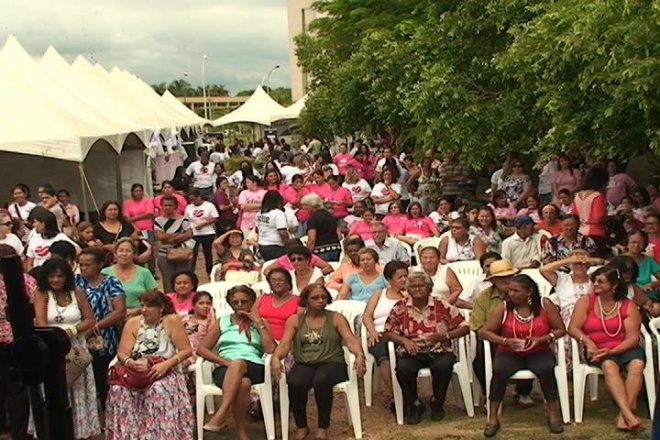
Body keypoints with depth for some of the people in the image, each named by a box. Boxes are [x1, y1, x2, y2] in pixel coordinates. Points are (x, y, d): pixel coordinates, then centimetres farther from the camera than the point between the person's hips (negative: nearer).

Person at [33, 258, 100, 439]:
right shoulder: (42, 294, 0)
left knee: (78, 391, 5)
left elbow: (91, 319, 4)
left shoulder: (77, 292, 4)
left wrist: (72, 330, -12)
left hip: (77, 348, 2)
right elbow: (40, 322, -11)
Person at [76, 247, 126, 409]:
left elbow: (120, 312, -10)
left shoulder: (111, 283, 1)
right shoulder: (77, 281, 11)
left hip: (105, 346, -2)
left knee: (105, 386, 1)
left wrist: (94, 327, -16)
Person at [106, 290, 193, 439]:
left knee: (158, 391, -35)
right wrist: (130, 363, -21)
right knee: (117, 390, -27)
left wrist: (166, 364, -18)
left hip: (166, 373, -3)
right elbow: (122, 354, 2)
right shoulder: (132, 323, 5)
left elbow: (186, 350, -4)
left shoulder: (172, 321, -3)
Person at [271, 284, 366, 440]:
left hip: (331, 363, -1)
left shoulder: (336, 319, 10)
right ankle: (302, 427, -10)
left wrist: (359, 355, -25)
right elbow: (284, 344, 1)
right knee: (295, 383, -33)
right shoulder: (294, 320, 12)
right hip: (303, 364, 1)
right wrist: (275, 358, -22)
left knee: (321, 380, -37)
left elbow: (351, 340, -3)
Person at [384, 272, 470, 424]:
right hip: (411, 352, 0)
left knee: (444, 365, -34)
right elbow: (388, 332, 9)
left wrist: (445, 335, -12)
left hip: (438, 351, 0)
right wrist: (404, 340, -10)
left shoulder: (441, 305, 3)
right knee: (403, 368, -33)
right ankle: (414, 405, -5)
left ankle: (437, 403, -3)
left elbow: (464, 327, 4)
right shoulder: (401, 307, 6)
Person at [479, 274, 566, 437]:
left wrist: (541, 339, -15)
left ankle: (554, 414, -13)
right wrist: (505, 340, -17)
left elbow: (560, 330, 2)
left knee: (546, 370, -33)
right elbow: (484, 332, -1)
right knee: (499, 371, -32)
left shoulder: (545, 305, -4)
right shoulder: (503, 308, -3)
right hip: (510, 353, 0)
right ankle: (493, 417, -19)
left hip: (539, 352, 0)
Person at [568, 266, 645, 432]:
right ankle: (628, 414, -41)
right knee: (609, 365, -33)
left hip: (623, 348, 1)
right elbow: (573, 328, -1)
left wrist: (611, 351, -20)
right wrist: (587, 342, -20)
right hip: (597, 349, -1)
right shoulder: (586, 301, 5)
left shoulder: (628, 306, 0)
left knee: (637, 364, -31)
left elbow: (632, 338, -6)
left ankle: (623, 416, -31)